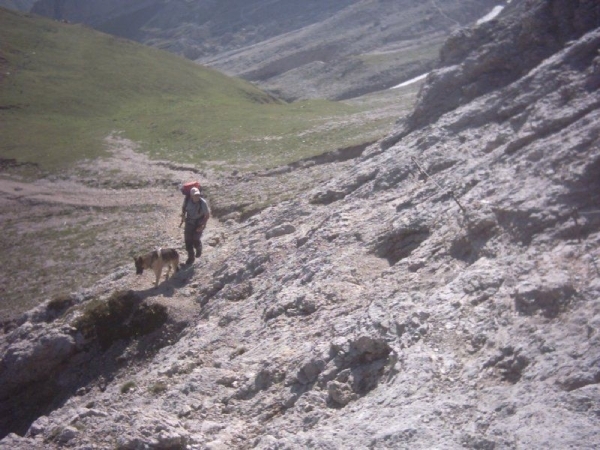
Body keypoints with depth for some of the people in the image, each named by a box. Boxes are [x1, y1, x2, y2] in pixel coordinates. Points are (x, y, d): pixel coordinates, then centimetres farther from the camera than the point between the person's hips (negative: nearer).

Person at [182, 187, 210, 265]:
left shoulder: (203, 203, -27)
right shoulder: (187, 200, -18)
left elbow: (207, 214, -15)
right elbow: (183, 207, 5)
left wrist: (203, 225, -20)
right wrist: (183, 213, -16)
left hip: (199, 223, -3)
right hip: (189, 222, 3)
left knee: (196, 240, -9)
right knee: (188, 240, 0)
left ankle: (199, 248, 28)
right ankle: (191, 257, 21)